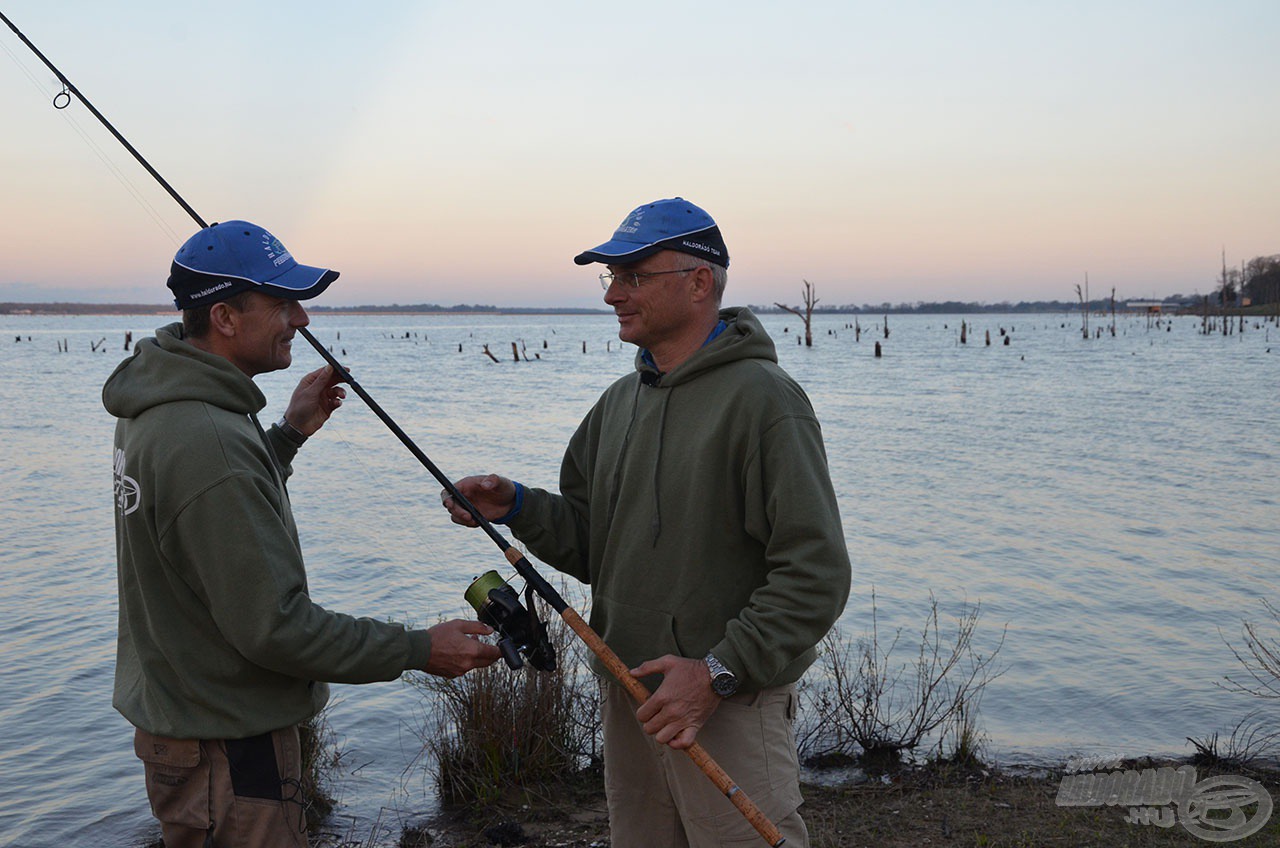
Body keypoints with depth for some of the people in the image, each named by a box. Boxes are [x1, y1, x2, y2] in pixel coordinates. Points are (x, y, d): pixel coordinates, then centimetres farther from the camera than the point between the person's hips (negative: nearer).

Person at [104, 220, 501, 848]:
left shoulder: (155, 407, 3)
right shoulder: (210, 442, -29)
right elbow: (274, 627, -28)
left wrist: (289, 433, 14)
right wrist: (417, 650, -21)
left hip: (170, 710, 10)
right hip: (227, 746, -10)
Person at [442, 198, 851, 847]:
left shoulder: (761, 397, -14)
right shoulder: (619, 403, 11)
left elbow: (815, 573, -18)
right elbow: (590, 545, 13)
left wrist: (720, 672, -21)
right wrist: (516, 507, -4)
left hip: (731, 707, -7)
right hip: (629, 698, 7)